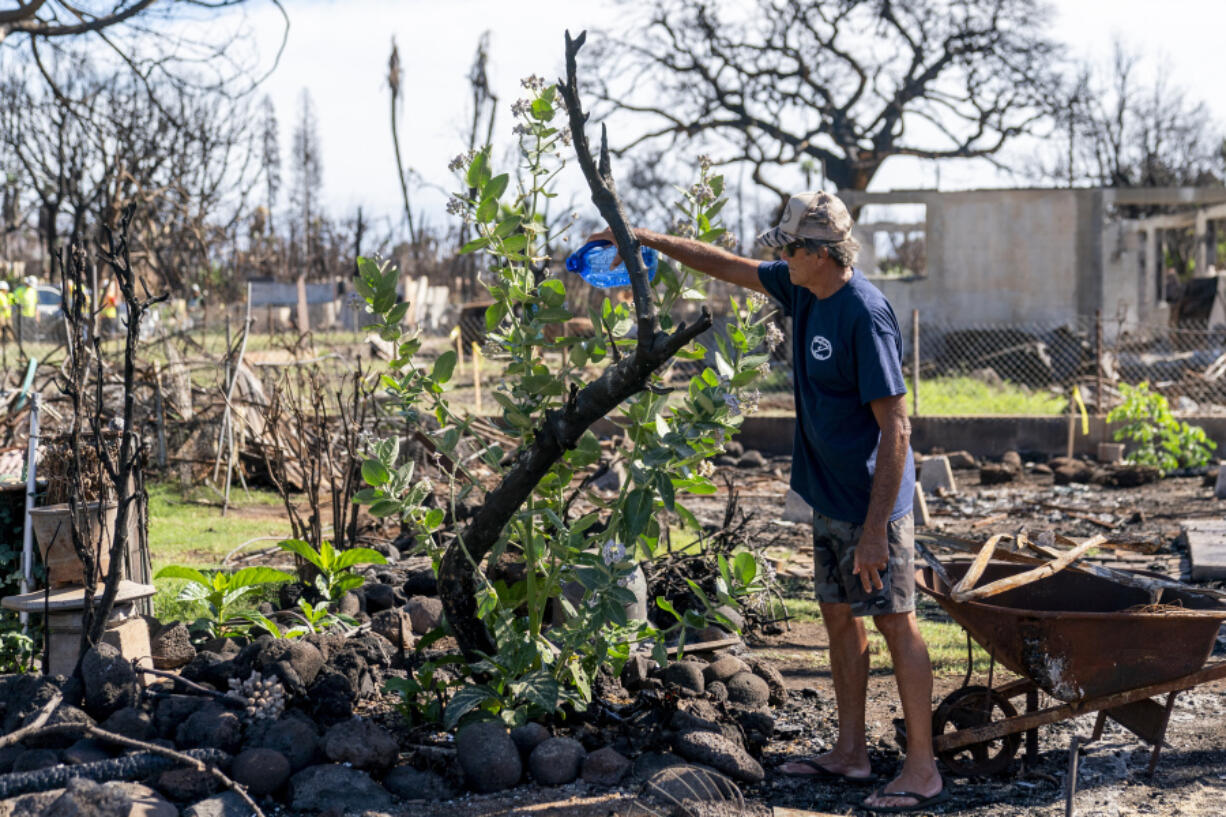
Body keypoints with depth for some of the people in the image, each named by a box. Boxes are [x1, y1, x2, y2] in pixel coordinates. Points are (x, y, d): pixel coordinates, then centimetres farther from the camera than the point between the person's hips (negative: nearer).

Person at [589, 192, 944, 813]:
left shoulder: (865, 314, -23)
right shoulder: (800, 288, 3)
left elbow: (895, 429, -24)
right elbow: (727, 266, 20)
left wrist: (875, 530, -25)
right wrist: (647, 240, 21)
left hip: (872, 504, -9)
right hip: (829, 499, 9)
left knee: (896, 624, -2)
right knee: (838, 616, 14)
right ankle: (850, 752, 26)